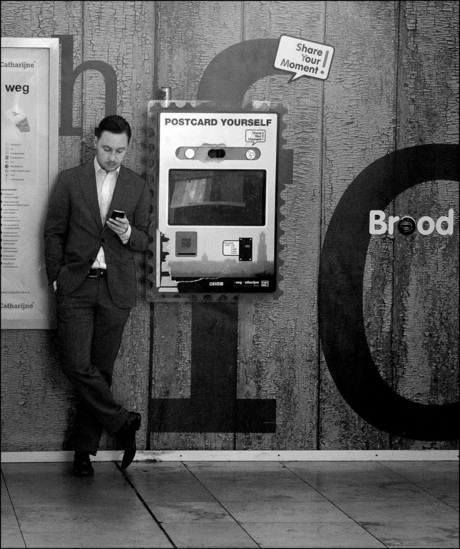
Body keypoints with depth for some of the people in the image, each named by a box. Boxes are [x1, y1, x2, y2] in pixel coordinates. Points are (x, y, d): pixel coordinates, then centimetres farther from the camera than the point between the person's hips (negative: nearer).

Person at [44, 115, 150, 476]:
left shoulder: (138, 188, 7)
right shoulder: (70, 181, 3)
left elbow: (144, 241, 11)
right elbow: (54, 232, 6)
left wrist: (128, 234, -12)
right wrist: (56, 277, -1)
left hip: (116, 288, 1)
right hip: (76, 286, -1)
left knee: (101, 368, 3)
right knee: (76, 365, -13)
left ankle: (85, 450, 12)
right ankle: (122, 422, 3)